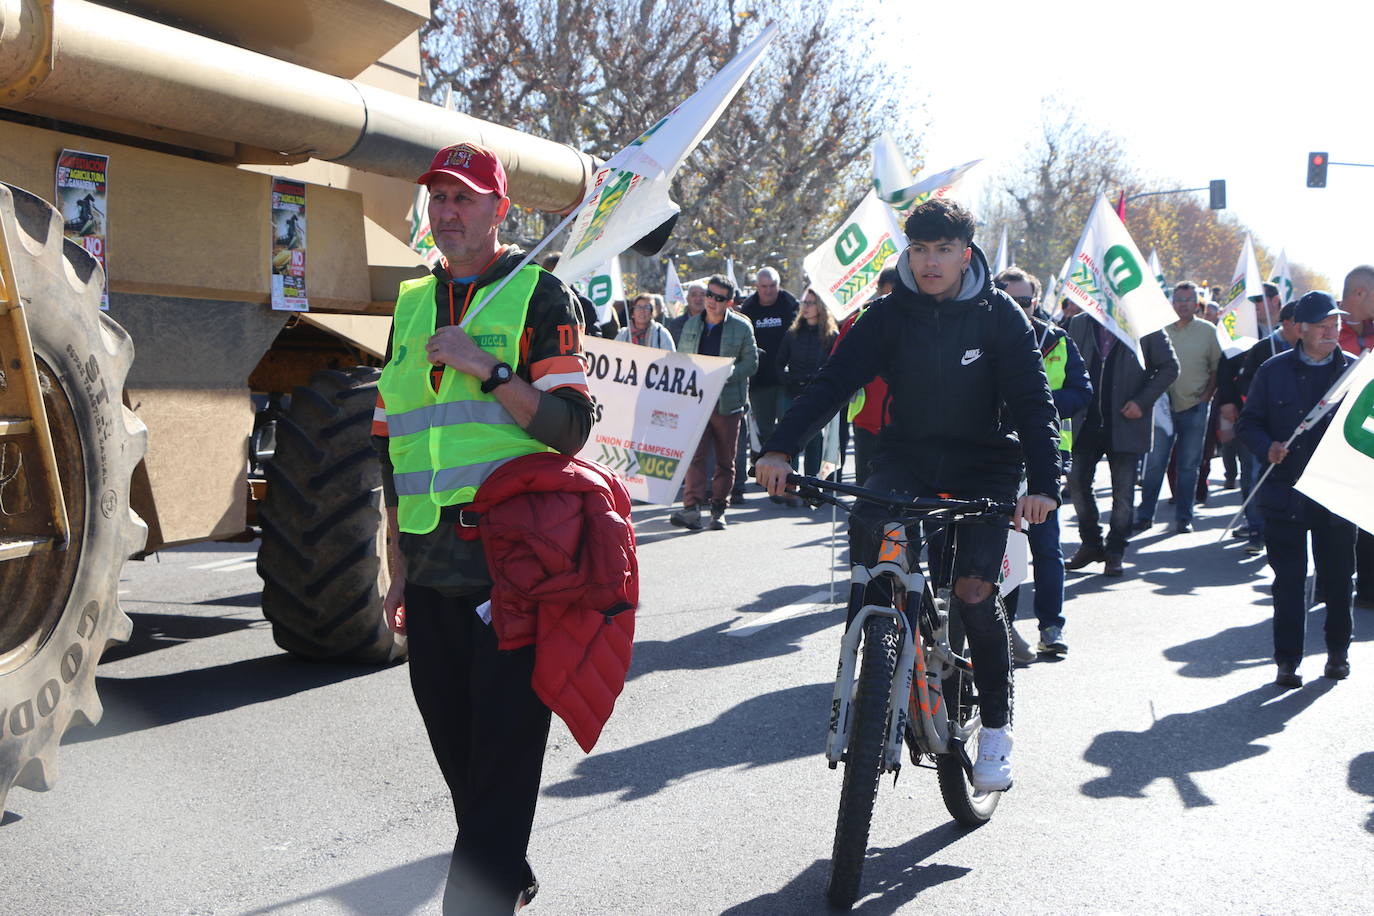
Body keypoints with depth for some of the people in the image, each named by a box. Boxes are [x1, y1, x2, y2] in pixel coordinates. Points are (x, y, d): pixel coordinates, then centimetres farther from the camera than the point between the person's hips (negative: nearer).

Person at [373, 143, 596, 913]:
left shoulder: (539, 295, 0)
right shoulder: (413, 306, 17)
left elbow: (570, 425, -9)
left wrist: (488, 369, -20)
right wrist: (399, 570, 18)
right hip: (432, 574, 6)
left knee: (502, 753, -4)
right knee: (455, 746, 13)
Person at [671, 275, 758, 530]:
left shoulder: (742, 327, 0)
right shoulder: (691, 325, 12)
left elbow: (751, 363, -1)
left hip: (728, 402, -1)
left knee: (725, 460, 6)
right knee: (695, 454, -12)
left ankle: (719, 509, 15)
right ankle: (692, 507, -18)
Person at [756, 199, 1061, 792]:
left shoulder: (1000, 316, -9)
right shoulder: (890, 315, -5)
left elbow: (1033, 400, -15)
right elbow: (834, 381, -14)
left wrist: (1044, 482, -31)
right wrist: (780, 448, -29)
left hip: (984, 465, -2)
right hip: (908, 456, 2)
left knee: (973, 592, -12)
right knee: (867, 526, -30)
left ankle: (996, 728, 7)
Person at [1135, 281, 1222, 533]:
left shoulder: (1208, 331, 3)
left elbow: (1217, 368, 6)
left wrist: (1206, 395, -3)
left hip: (1194, 407, 0)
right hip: (1164, 405, 0)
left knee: (1189, 465, 5)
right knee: (1155, 462, -2)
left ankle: (1184, 517, 13)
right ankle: (1145, 515, 6)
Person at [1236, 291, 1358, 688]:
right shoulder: (1273, 371, 3)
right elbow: (1249, 422, 7)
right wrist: (1267, 447, -12)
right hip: (1285, 494, -1)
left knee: (1338, 577, 9)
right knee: (1288, 581, 1)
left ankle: (1338, 651, 27)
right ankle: (1288, 659, 9)